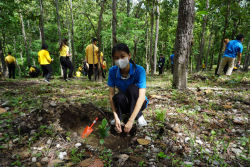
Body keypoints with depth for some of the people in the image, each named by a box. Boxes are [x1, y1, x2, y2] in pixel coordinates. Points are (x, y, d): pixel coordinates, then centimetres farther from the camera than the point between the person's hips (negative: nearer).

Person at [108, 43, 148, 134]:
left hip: (138, 103, -1)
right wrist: (116, 117, -26)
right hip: (125, 104, 2)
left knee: (132, 88, -32)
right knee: (118, 97, -33)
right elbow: (111, 94, -15)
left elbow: (141, 96, -34)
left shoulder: (139, 70, -26)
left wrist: (130, 121, -40)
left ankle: (139, 116, -14)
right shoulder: (112, 71, -16)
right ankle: (120, 116, -2)